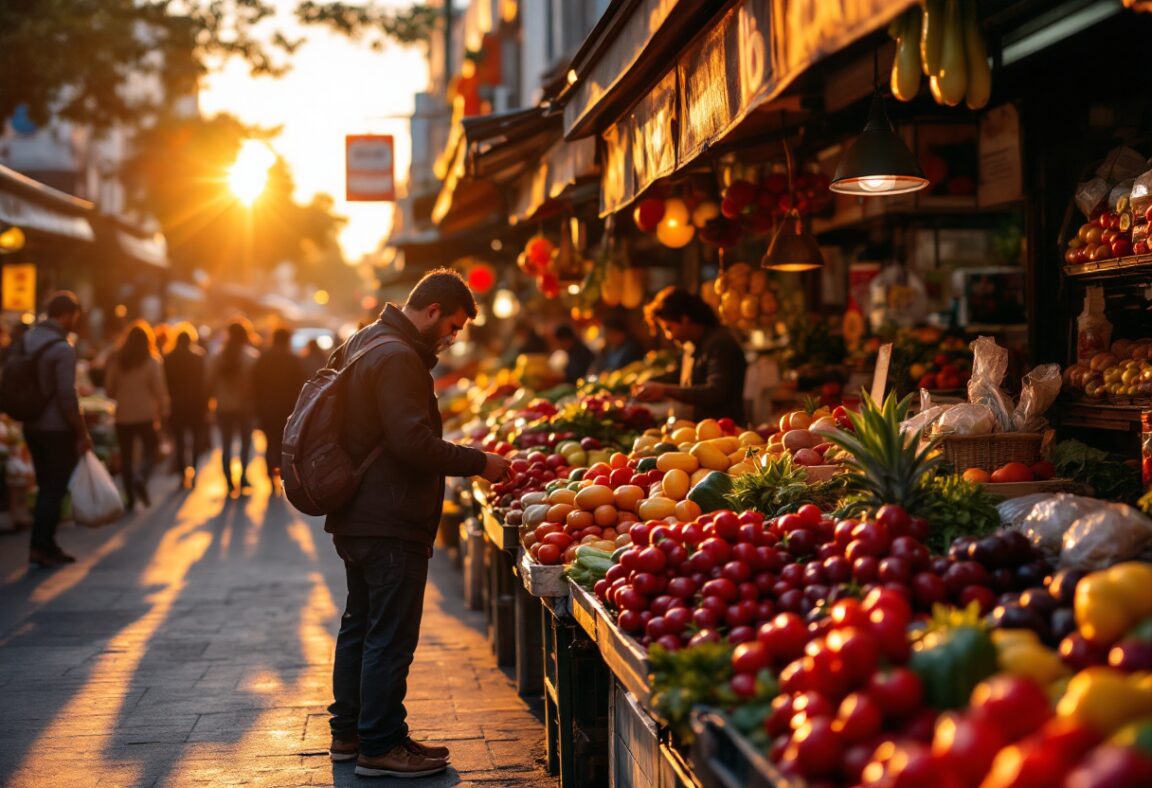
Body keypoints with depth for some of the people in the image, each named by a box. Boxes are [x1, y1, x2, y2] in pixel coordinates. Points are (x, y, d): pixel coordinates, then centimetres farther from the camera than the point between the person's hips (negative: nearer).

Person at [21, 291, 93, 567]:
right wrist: (82, 433, -11)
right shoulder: (63, 349, -18)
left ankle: (45, 545, 20)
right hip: (57, 429, -7)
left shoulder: (27, 338, 5)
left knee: (46, 487, 16)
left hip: (32, 426, 7)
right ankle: (41, 546, 4)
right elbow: (67, 397, -20)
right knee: (55, 489, 3)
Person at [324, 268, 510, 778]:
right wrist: (479, 463, -16)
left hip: (357, 516, 11)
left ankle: (348, 732, 29)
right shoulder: (398, 358, -19)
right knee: (391, 635, -3)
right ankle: (381, 747, 4)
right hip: (391, 522, -11)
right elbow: (414, 443, -24)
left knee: (361, 624, 18)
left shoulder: (363, 343, 14)